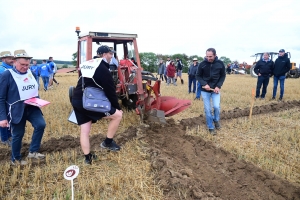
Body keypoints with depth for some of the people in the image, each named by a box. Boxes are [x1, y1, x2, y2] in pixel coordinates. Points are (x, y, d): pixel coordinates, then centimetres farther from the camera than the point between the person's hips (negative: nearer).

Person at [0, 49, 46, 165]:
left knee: (41, 124, -14)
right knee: (18, 134, 6)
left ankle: (33, 151, 4)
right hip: (17, 110, -5)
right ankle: (15, 159, 29)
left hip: (31, 107, 5)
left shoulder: (30, 72, 5)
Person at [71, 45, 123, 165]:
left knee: (84, 130, 15)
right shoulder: (103, 69, -7)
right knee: (117, 115, 0)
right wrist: (118, 108, 3)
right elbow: (110, 91, -7)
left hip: (76, 100, 10)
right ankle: (108, 142, 13)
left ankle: (88, 158, 23)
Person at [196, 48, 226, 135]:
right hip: (205, 90, 0)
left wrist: (218, 86, -10)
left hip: (215, 89, 0)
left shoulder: (220, 64, -7)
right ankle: (211, 127, 18)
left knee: (216, 106, -11)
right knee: (207, 109, 3)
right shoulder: (202, 64, -10)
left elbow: (223, 76, 3)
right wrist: (204, 84, -16)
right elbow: (198, 76, -1)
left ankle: (216, 120, 22)